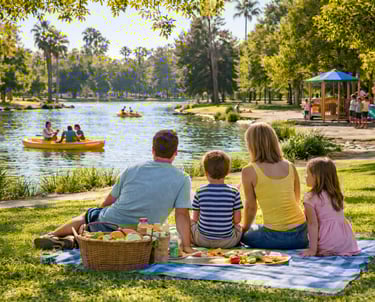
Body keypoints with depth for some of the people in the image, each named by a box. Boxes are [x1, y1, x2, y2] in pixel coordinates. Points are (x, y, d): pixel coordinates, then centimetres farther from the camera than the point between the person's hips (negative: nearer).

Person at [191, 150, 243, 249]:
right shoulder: (234, 192, -10)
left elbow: (195, 218, -1)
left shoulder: (200, 192, -8)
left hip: (202, 240, 0)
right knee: (239, 227, 31)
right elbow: (237, 220, -6)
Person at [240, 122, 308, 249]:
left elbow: (251, 206, 0)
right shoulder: (290, 167, 4)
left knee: (240, 233, 24)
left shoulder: (249, 171, -9)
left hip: (275, 238, -5)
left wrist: (244, 228, 19)